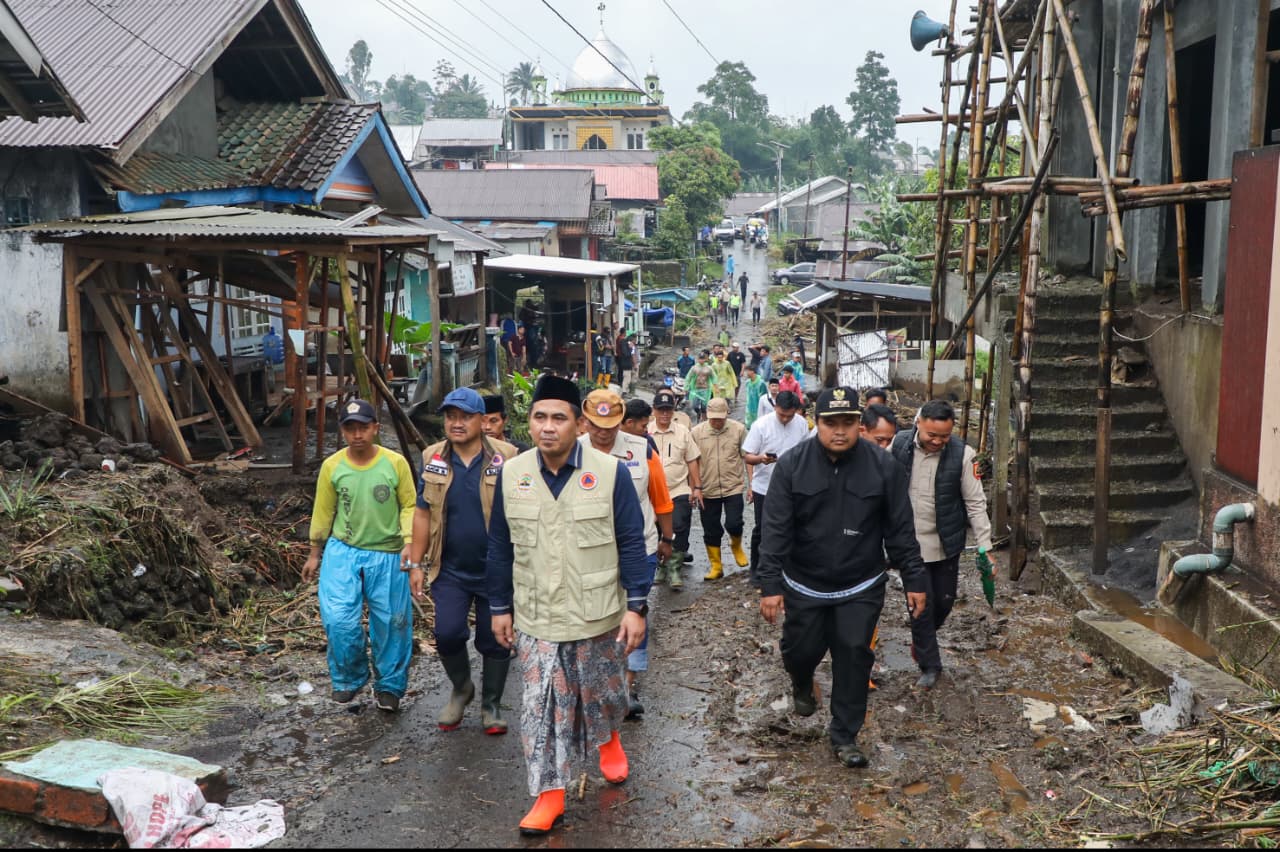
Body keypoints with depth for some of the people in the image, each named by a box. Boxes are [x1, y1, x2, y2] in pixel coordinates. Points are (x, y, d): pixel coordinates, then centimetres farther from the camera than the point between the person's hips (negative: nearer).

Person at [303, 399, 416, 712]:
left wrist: (409, 542, -16)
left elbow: (409, 506, -3)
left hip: (387, 555, 0)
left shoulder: (396, 463, -10)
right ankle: (349, 679, 15)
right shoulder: (332, 466, -5)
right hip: (343, 551, 1)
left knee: (391, 622, 7)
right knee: (338, 619, -11)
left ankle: (389, 686, 28)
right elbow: (323, 512, 5)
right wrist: (315, 554, 11)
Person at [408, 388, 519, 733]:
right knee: (447, 634, -7)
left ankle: (491, 705, 27)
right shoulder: (433, 459, 1)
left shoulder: (505, 458, -7)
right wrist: (416, 564, 4)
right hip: (450, 569, 2)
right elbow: (422, 514, 6)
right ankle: (461, 687, 23)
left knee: (494, 640, 8)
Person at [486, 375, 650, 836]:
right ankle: (549, 795, 12)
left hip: (597, 616, -1)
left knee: (600, 693, 18)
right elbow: (500, 548, 5)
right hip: (534, 619, 1)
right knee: (540, 708, 1)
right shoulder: (511, 474, -3)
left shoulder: (610, 472, -11)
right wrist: (500, 607, 7)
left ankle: (608, 739, 49)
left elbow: (631, 544, -7)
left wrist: (636, 607, -10)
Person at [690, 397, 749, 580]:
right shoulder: (696, 432, -3)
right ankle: (716, 567, 23)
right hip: (708, 490, 1)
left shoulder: (738, 429, -4)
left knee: (733, 524, -8)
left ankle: (736, 546, 27)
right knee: (711, 531, 8)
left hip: (733, 487, -1)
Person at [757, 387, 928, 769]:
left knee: (854, 656, 1)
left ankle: (844, 734, 19)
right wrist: (770, 585, -17)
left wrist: (914, 580, -3)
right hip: (804, 586, 0)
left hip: (860, 587, 0)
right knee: (801, 650, 11)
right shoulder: (791, 466, -12)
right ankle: (802, 686, 47)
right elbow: (776, 530, -13)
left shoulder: (884, 467, -10)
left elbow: (900, 530, -4)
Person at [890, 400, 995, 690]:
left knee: (944, 601, 14)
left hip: (946, 544, 1)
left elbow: (975, 504, -7)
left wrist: (984, 547, -11)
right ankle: (929, 666, 18)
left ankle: (921, 641, 43)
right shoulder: (899, 445, -9)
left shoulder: (962, 454, -12)